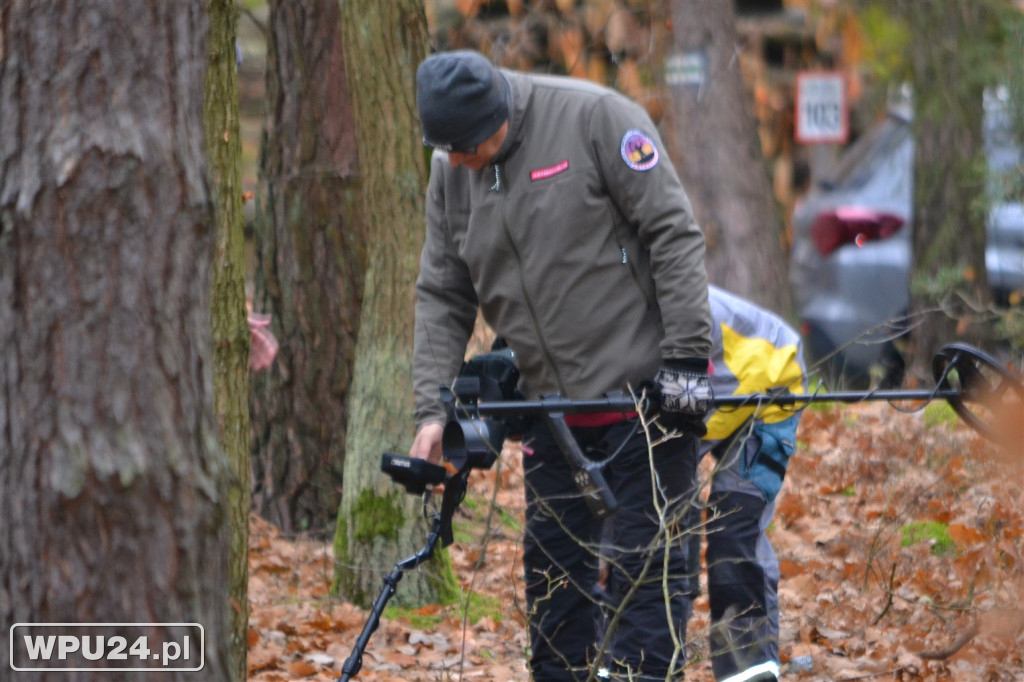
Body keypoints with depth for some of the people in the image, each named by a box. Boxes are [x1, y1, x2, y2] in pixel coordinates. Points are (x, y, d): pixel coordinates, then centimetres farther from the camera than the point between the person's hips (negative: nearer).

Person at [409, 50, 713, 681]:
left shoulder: (596, 118, -14)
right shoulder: (451, 173, 4)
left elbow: (675, 234, -13)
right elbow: (442, 297, 9)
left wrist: (687, 358, -17)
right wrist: (433, 409, -2)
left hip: (646, 392, -6)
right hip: (551, 405, 6)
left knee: (649, 564, -5)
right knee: (554, 571, 9)